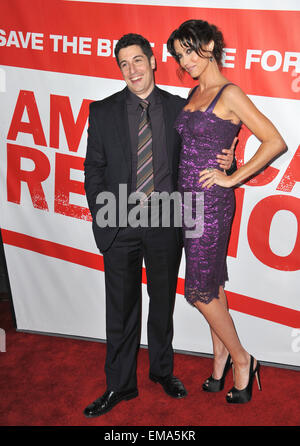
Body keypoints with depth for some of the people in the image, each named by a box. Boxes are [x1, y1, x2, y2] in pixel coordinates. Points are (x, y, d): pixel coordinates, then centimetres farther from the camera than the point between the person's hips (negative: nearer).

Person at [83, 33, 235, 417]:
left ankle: (162, 370, 39)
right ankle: (120, 385, 28)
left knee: (163, 304, 16)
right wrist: (102, 217, -5)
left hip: (165, 226, 1)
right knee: (121, 310, 9)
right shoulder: (102, 112, 3)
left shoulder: (180, 108, 4)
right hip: (119, 227, 0)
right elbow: (93, 169, 3)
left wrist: (223, 162, -9)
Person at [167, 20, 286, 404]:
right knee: (211, 284, 15)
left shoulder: (229, 94, -11)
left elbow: (275, 142, -14)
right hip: (188, 199, 8)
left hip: (211, 202, -8)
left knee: (201, 292, -1)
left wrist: (232, 178, -13)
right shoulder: (194, 93, 13)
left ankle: (241, 359, 19)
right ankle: (220, 358, 30)